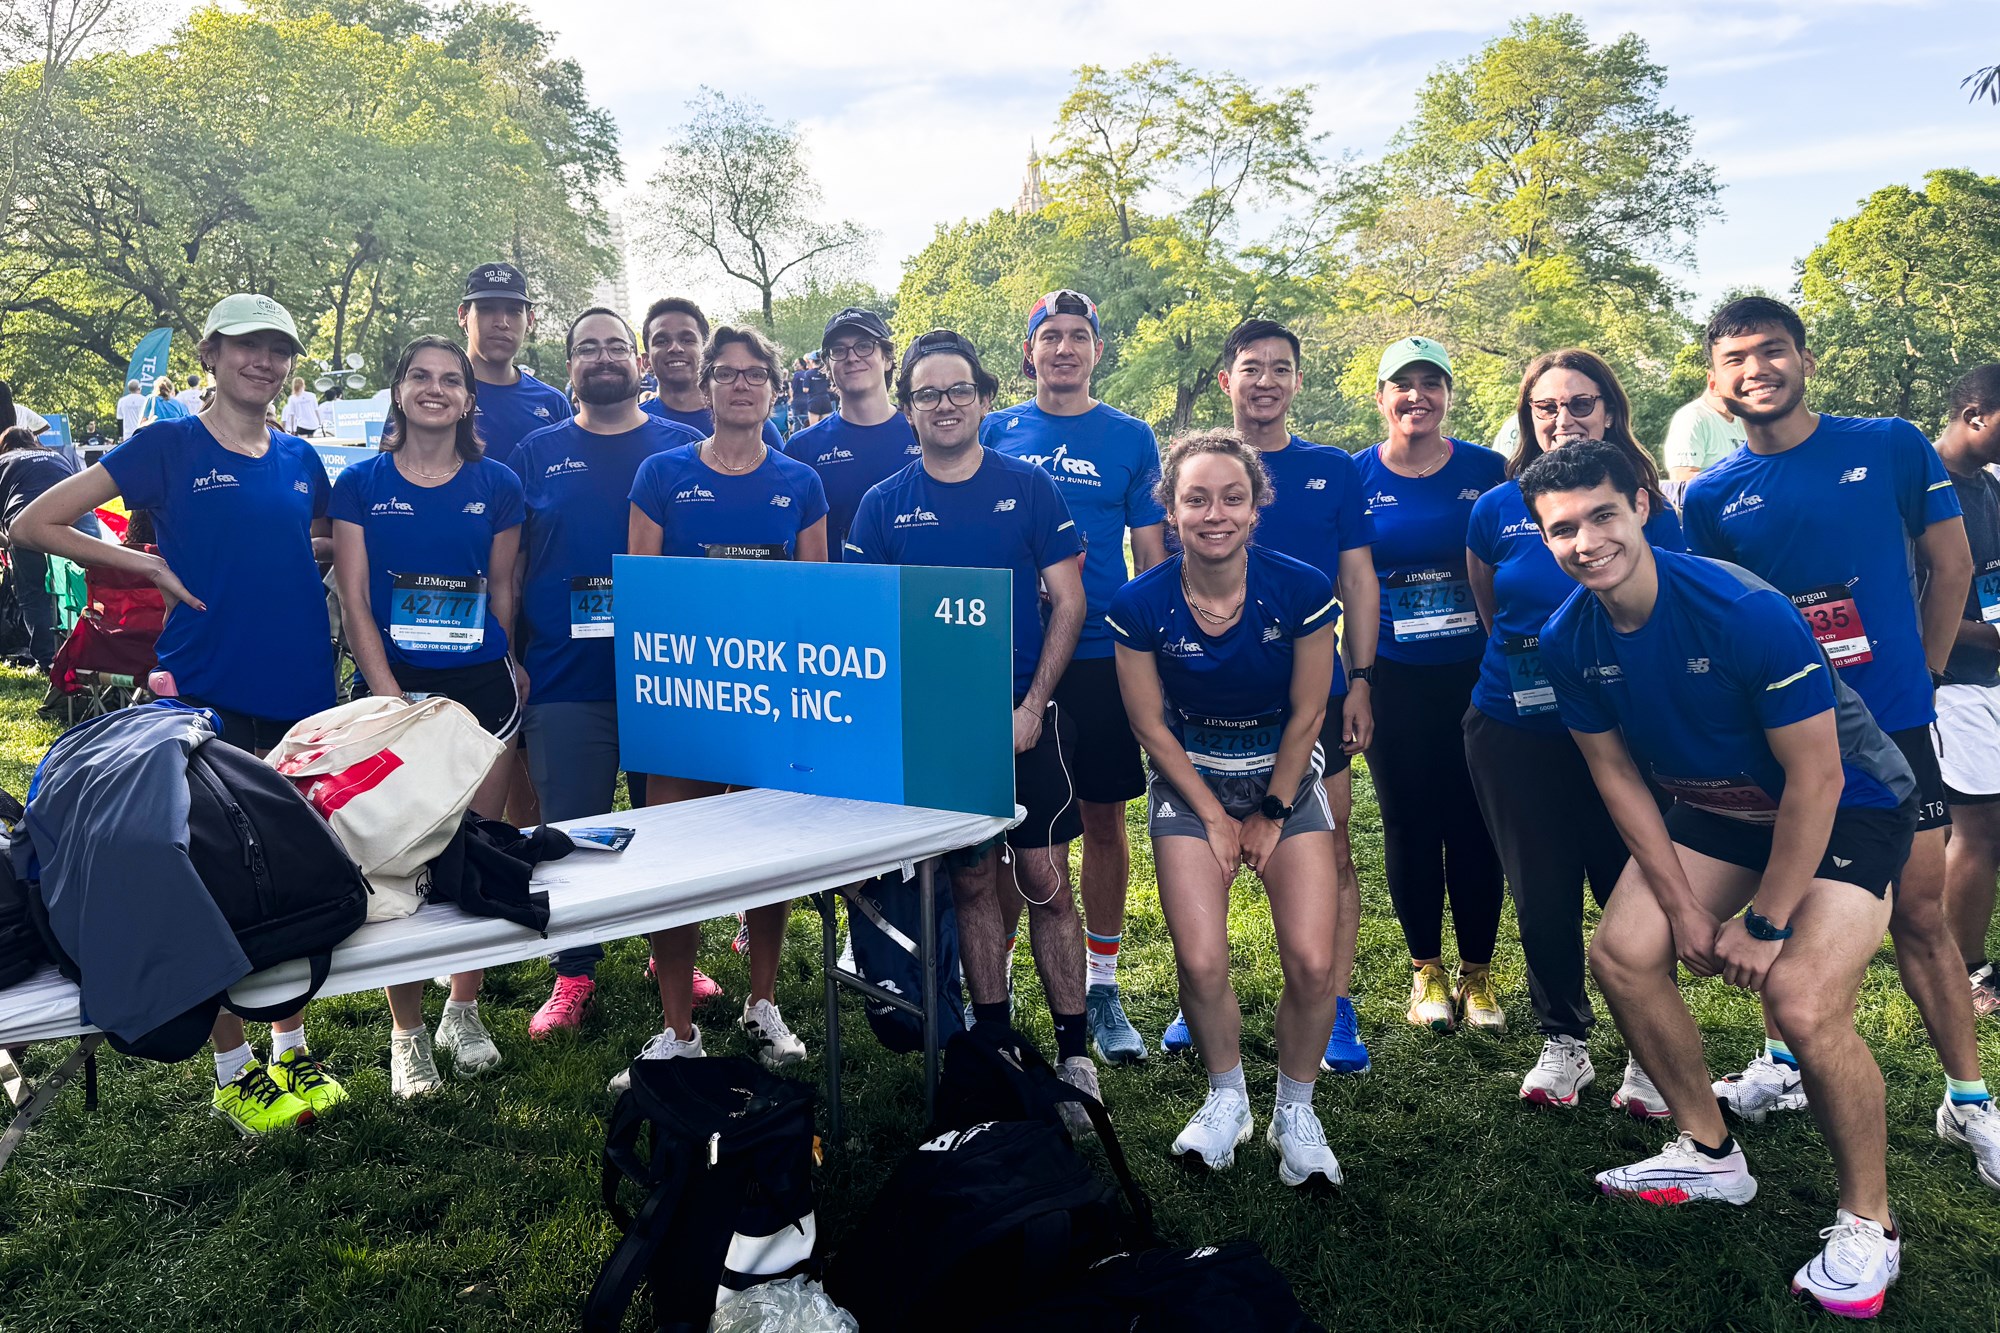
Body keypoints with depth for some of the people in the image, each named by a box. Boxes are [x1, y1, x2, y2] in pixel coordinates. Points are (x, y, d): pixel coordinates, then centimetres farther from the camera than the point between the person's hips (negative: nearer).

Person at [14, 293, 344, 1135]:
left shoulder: (301, 460, 11)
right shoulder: (167, 447, -2)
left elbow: (331, 545, 28)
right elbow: (34, 524, -4)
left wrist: (314, 551, 7)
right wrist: (151, 567, -9)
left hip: (301, 692, 5)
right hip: (210, 694, -4)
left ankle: (292, 1051, 24)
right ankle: (235, 1073, 14)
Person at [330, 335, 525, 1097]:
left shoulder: (496, 485, 6)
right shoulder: (361, 484, 3)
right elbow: (353, 600, -1)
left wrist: (500, 671, 10)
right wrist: (391, 698, -9)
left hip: (481, 688, 1)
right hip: (393, 688, -1)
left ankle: (463, 1013, 22)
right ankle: (406, 1033, 12)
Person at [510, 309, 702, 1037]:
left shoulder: (684, 448, 6)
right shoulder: (537, 454, 8)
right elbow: (508, 563, 9)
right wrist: (508, 657, 3)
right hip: (565, 679, 0)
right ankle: (573, 976, 18)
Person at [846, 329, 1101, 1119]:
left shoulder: (1029, 487, 1)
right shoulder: (884, 506, 4)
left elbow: (1068, 603, 1)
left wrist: (1032, 706, -9)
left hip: (1025, 718, -1)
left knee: (1044, 883, -1)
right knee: (972, 883, 10)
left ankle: (1074, 1055, 9)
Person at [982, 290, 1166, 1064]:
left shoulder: (1130, 438, 5)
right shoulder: (995, 433, 7)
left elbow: (1153, 558, 6)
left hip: (1102, 656, 0)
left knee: (1104, 820, 6)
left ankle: (1103, 988, 19)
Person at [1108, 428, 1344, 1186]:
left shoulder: (1301, 591, -17)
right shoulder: (1140, 605, -16)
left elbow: (1306, 714, -6)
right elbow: (1151, 724, -5)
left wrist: (1272, 815, -2)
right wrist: (1215, 817, -4)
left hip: (1285, 777, 0)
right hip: (1190, 780, 0)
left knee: (1312, 962, -12)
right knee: (1200, 963, -12)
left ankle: (1295, 1113, 15)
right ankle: (1226, 1099, 18)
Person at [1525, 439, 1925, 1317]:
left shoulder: (1746, 611, -31)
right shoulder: (1570, 641, -13)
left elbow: (1814, 777, -25)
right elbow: (1616, 773, -2)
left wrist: (1766, 924, -18)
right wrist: (1684, 909, -4)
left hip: (1845, 807, -6)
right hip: (1715, 809, 7)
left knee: (1802, 1003, -23)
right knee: (1620, 955, -3)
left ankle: (1867, 1222, 2)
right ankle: (1710, 1155, 19)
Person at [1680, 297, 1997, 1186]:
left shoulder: (1891, 446, -3)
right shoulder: (1710, 496, -1)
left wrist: (1917, 678, 5)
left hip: (1890, 728, -1)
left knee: (1920, 914, 3)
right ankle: (1782, 1064, 30)